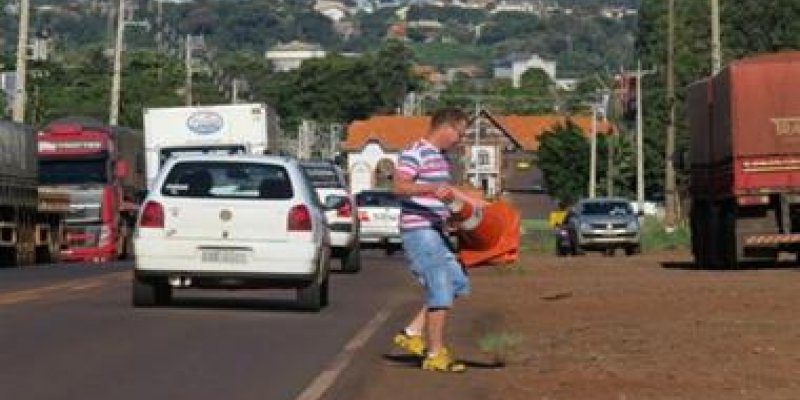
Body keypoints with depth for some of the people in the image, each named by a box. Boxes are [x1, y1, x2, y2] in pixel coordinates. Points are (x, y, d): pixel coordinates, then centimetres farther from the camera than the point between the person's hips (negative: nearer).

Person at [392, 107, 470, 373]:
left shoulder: (441, 157, 18)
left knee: (457, 283, 12)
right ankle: (435, 354, 0)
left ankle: (413, 333, 14)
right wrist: (432, 188, -38)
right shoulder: (415, 152, -12)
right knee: (441, 291, -8)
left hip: (435, 231, 10)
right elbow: (399, 186, -26)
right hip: (419, 230, -10)